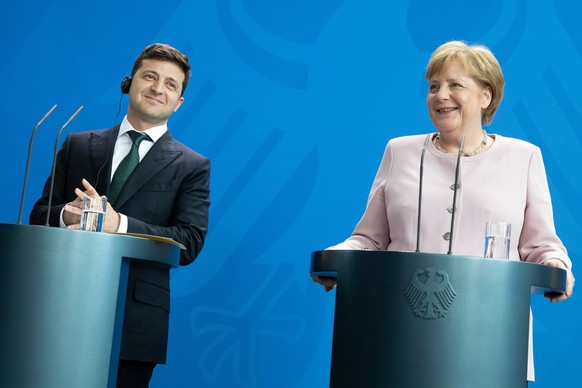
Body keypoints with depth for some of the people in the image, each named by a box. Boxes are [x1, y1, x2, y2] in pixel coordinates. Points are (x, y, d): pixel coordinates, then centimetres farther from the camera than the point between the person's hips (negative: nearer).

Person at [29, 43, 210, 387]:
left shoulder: (193, 166, 6)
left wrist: (119, 224, -18)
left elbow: (190, 243, -4)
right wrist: (67, 215, -12)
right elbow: (40, 215, 12)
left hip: (135, 319, -1)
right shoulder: (78, 146, 13)